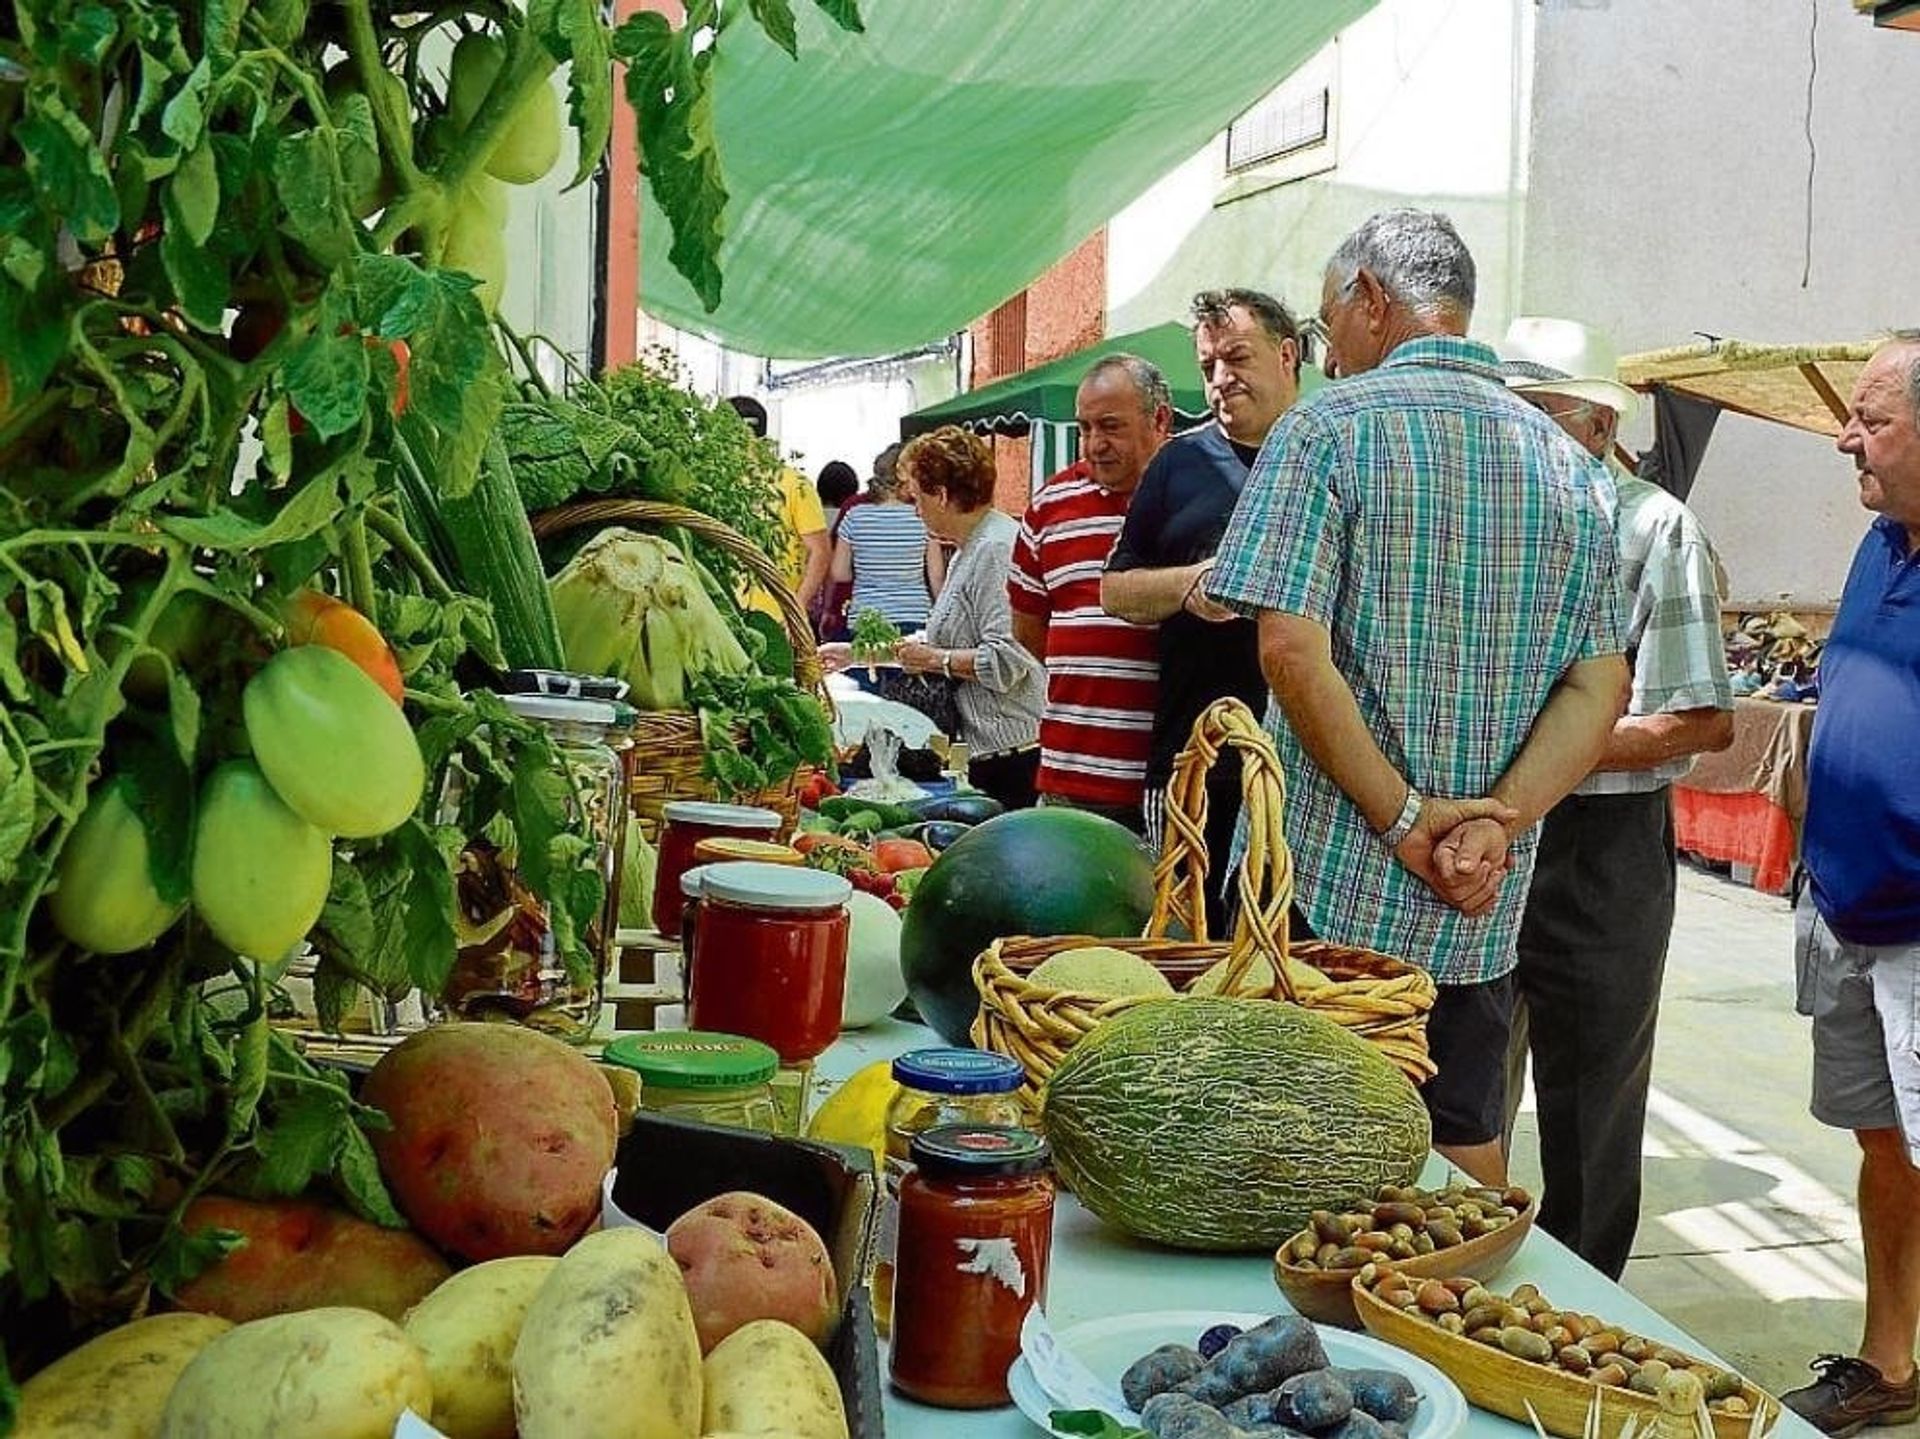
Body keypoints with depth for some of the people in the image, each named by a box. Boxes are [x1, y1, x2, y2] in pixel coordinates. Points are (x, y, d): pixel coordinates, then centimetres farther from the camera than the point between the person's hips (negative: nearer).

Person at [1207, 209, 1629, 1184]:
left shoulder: (1331, 426, -7)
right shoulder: (1565, 461, 10)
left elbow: (1291, 648, -18)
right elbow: (1600, 686, 4)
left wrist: (1406, 819, -14)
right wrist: (1495, 823, -6)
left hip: (1333, 888, -5)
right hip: (1483, 914, 5)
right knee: (1466, 1142, 16)